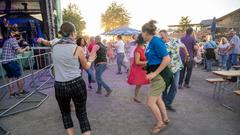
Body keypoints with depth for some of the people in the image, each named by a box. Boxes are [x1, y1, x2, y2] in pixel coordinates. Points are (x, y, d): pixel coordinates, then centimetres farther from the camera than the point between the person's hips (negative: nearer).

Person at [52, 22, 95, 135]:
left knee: (65, 113, 23)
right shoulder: (77, 49, -9)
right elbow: (86, 67, 4)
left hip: (60, 86, 3)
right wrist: (90, 59, 24)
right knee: (82, 113, 12)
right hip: (77, 84, -3)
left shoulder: (54, 48, 2)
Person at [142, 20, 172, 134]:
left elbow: (167, 59, -25)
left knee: (150, 102, -2)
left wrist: (154, 73, -23)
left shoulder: (156, 41, -20)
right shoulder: (151, 42, 7)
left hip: (160, 75, -10)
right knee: (157, 98, 23)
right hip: (156, 74, 10)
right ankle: (165, 119, 45)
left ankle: (160, 123, 23)